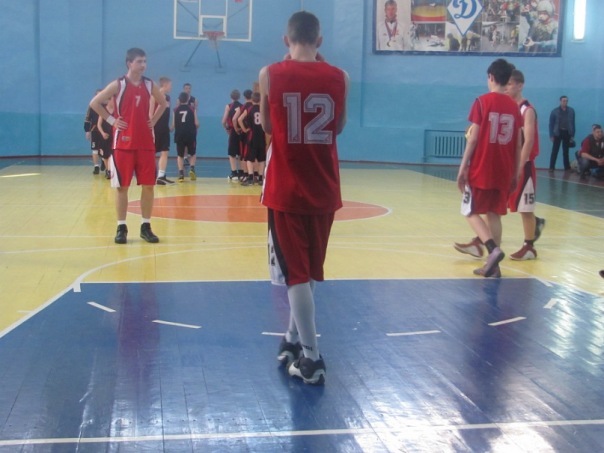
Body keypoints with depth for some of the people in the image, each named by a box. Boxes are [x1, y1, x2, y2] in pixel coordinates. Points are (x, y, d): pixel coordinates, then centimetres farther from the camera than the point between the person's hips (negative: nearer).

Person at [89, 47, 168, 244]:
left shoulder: (149, 85, 5)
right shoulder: (118, 85, -6)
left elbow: (163, 103, 21)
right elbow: (94, 103, -2)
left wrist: (153, 121, 9)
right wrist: (111, 120, -7)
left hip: (145, 143, 4)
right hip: (124, 143, -3)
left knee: (148, 185, 3)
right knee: (122, 186, 0)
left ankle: (146, 226, 12)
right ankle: (121, 228, 8)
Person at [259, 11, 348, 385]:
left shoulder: (271, 75, -5)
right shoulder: (339, 77, -1)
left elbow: (267, 126, 7)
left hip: (287, 190, -3)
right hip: (324, 190, 3)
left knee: (296, 273, 1)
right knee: (310, 271, 17)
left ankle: (311, 358, -1)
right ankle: (295, 340, 32)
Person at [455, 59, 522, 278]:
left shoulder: (482, 102, -8)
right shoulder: (514, 106, 6)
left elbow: (473, 138, -11)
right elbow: (517, 144, 7)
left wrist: (463, 168, -6)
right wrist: (515, 173, 15)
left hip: (481, 169, -5)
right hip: (503, 171, 5)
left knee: (471, 212, 6)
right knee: (494, 214, 12)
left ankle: (493, 249, -15)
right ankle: (492, 265, 11)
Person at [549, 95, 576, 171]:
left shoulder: (571, 111, 4)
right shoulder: (555, 111, -2)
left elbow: (573, 123, 6)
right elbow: (551, 124, -1)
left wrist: (572, 135, 3)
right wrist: (551, 135, -7)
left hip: (567, 133, 2)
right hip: (558, 133, -2)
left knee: (566, 151, 7)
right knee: (555, 151, -3)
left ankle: (567, 167, 12)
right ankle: (552, 167, 0)